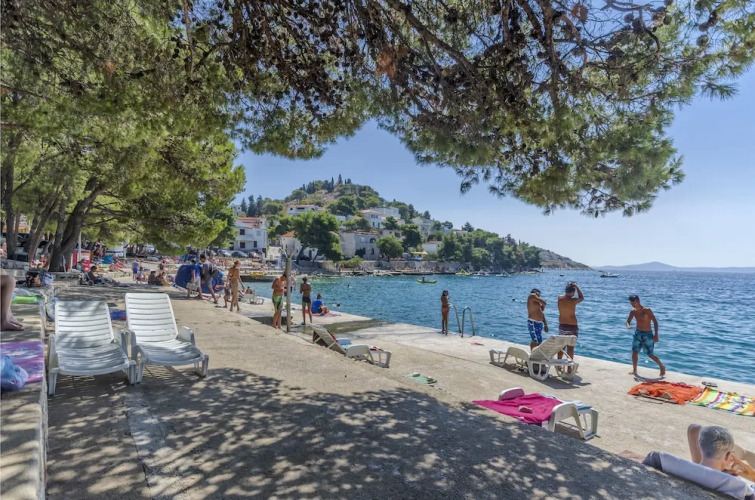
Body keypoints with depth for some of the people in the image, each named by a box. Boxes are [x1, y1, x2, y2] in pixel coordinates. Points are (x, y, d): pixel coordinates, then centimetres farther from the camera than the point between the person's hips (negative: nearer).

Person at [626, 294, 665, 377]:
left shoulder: (647, 310, -16)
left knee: (650, 355, 3)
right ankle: (634, 370, 10)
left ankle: (662, 367, 27)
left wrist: (656, 335, -20)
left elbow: (655, 322, -15)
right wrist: (628, 326, -19)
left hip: (647, 334, -5)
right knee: (634, 352, -1)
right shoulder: (633, 311, -1)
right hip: (638, 333, 5)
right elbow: (628, 321, 6)